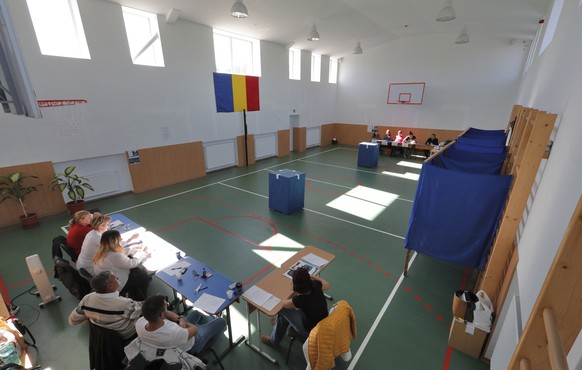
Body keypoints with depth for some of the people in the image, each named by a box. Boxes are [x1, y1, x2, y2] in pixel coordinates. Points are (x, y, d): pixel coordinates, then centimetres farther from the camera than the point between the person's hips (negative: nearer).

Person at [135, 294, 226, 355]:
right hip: (191, 346, -6)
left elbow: (166, 313, -13)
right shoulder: (174, 333, -48)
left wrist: (179, 319, -26)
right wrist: (182, 321, -12)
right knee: (221, 321, 13)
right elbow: (194, 329, -26)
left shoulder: (139, 323, -31)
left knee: (196, 313, 26)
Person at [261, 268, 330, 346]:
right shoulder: (316, 286, -19)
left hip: (312, 331, -6)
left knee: (283, 310, 7)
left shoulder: (300, 300, -32)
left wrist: (294, 291, -3)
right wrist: (313, 277, 13)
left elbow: (284, 303, -10)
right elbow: (327, 285, 8)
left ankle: (274, 340, 29)